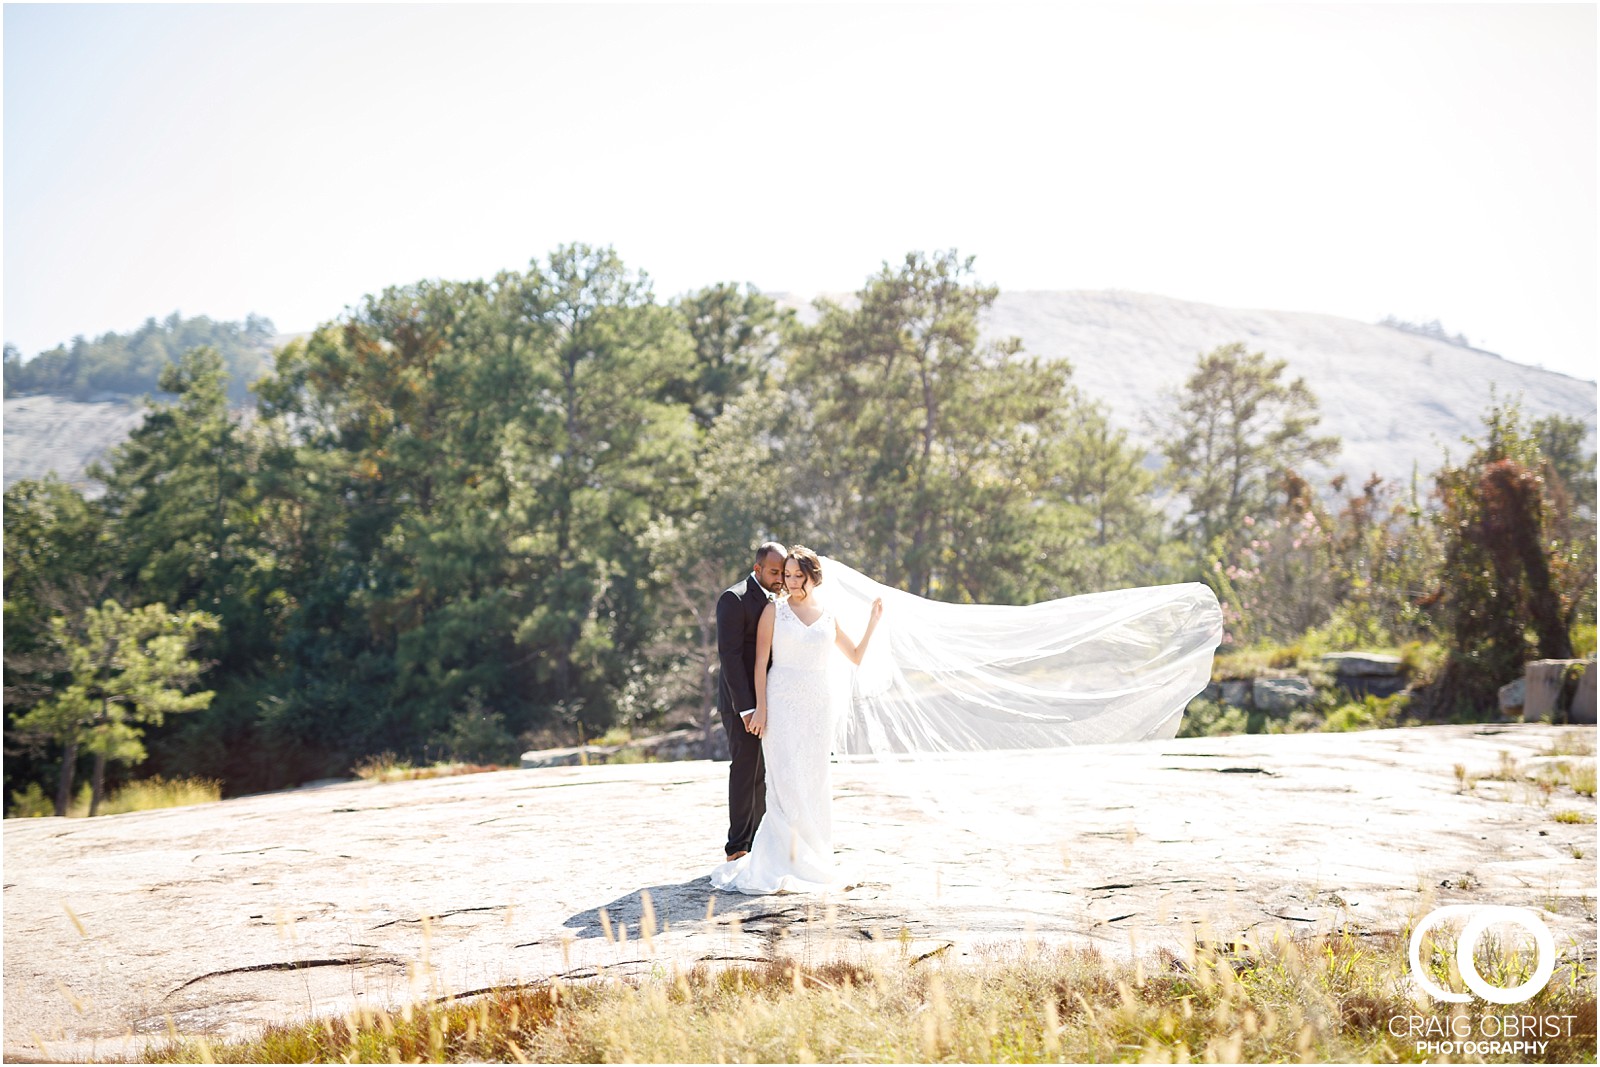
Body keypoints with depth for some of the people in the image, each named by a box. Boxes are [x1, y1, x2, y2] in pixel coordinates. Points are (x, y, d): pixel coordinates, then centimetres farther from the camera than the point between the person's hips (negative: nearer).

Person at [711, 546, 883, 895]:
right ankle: (783, 862, -6)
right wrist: (760, 708, -9)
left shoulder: (828, 618, 11)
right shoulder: (775, 610, 2)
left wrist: (873, 622, 8)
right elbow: (761, 661, -2)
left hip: (818, 706, 3)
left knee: (814, 783, 4)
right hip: (782, 704, -3)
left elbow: (856, 657, 18)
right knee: (785, 781, -10)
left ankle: (811, 858, 13)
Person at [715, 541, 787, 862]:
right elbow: (729, 655, -18)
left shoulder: (773, 601, 14)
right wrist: (746, 708, -23)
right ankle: (738, 847, -1)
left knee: (762, 774, 11)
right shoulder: (734, 599, -12)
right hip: (741, 701, -8)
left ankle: (756, 843, 18)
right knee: (745, 769, -7)